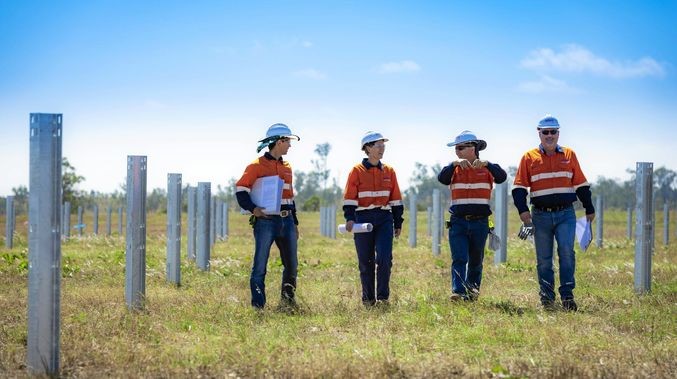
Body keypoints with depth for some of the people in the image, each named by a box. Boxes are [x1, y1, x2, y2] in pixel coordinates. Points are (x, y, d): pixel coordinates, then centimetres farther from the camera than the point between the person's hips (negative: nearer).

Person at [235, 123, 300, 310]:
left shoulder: (286, 167, 17)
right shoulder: (257, 165, -6)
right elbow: (241, 189, -8)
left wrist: (295, 223, 23)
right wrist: (252, 208, -20)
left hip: (286, 221, 7)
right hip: (265, 221, -7)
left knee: (292, 264, 9)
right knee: (260, 266, -4)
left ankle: (288, 299, 23)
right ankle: (258, 305, 0)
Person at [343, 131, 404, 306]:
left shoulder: (389, 171, 10)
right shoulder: (357, 171, 0)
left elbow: (396, 199, 14)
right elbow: (349, 197, -3)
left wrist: (398, 223, 12)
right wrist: (349, 218, -15)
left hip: (384, 219, 2)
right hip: (363, 218, -2)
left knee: (385, 258, -11)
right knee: (366, 262, 3)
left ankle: (383, 296, -1)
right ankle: (368, 298, 14)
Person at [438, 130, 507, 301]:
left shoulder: (486, 169, 3)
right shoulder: (455, 170, 7)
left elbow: (502, 177, -16)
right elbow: (442, 178, -12)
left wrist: (486, 164, -29)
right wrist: (454, 164, -26)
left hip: (480, 222, 0)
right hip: (458, 222, 0)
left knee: (476, 261, 10)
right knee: (459, 259, -12)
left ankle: (472, 291, 25)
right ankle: (458, 291, -20)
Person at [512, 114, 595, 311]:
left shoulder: (569, 155, 9)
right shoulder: (529, 158, 5)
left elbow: (581, 185, 14)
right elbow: (519, 187, 3)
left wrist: (589, 210, 14)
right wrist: (522, 210, -11)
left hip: (565, 214, 0)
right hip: (541, 216, 0)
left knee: (566, 251, -15)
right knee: (544, 259, 3)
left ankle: (567, 295, -10)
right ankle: (547, 298, 11)